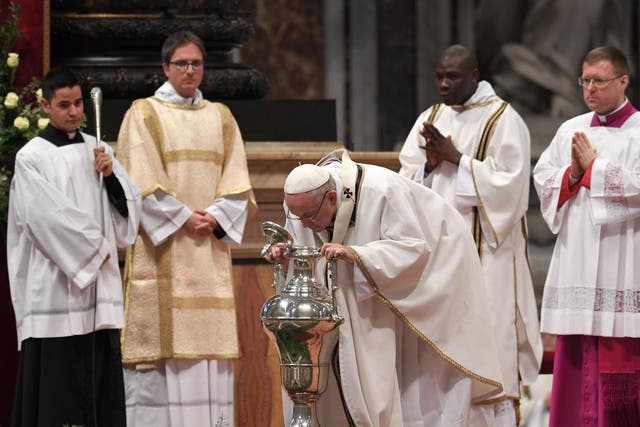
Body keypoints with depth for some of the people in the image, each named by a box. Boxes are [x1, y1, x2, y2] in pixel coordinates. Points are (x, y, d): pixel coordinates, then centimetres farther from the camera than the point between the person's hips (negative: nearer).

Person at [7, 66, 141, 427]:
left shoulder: (98, 151, 13)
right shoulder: (32, 157, -4)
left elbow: (130, 209, 12)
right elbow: (50, 218, -12)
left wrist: (111, 176, -5)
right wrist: (96, 250, -6)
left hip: (100, 286, 5)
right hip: (54, 286, -5)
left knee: (101, 380, 3)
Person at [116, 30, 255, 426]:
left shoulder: (221, 117, 16)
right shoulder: (143, 114, 3)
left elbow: (237, 181, 9)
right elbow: (142, 181, -6)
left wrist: (215, 216, -8)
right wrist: (183, 218, -13)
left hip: (210, 248, 4)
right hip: (163, 245, -4)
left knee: (210, 334, 0)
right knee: (165, 337, -10)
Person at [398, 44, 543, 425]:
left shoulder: (504, 120, -4)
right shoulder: (430, 118, 14)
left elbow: (508, 183, -13)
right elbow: (407, 181, 11)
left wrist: (456, 158, -15)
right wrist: (429, 163, -9)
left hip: (484, 249, -5)